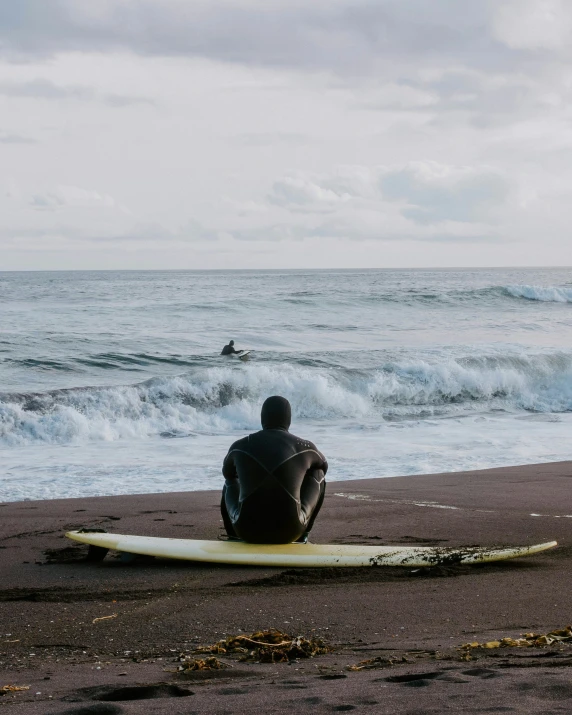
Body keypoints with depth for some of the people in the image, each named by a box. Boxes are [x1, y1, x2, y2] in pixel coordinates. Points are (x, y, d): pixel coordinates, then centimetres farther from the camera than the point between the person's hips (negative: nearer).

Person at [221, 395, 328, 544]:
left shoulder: (240, 446, 6)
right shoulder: (304, 447, 4)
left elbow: (227, 473, 30)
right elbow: (323, 465, 29)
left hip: (248, 530, 2)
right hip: (289, 530, -1)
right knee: (318, 472, 24)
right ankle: (301, 536, 29)